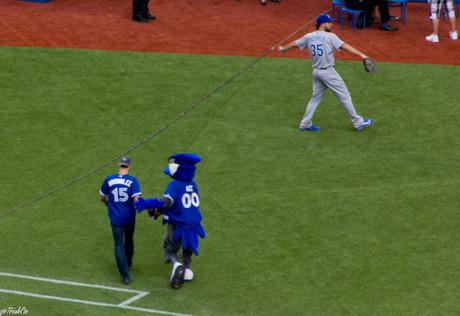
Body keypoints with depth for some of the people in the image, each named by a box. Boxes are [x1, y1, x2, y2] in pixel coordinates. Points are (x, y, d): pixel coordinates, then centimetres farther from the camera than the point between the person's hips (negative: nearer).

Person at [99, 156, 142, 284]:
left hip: (115, 218, 0)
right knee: (129, 241, 24)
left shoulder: (109, 180, -5)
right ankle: (128, 265, 43)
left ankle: (125, 275, -7)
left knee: (119, 245, 3)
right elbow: (136, 200, -18)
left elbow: (102, 198, 7)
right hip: (129, 217, 0)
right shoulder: (133, 181, -11)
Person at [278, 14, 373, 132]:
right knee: (344, 96, 0)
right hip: (328, 72, -6)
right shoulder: (330, 36, -12)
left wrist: (283, 49, 36)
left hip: (316, 72, 7)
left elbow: (294, 44, 17)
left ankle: (305, 123, 20)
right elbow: (345, 46, -21)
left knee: (316, 97, 18)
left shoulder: (309, 37, 5)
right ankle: (357, 122, 4)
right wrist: (361, 54, -25)